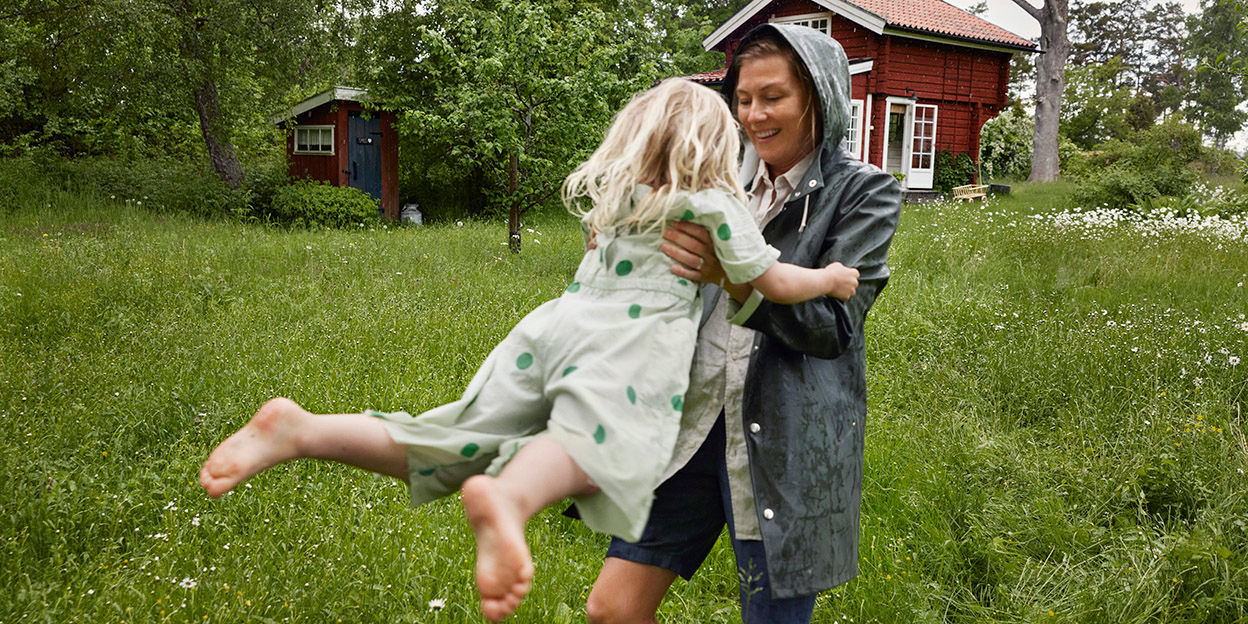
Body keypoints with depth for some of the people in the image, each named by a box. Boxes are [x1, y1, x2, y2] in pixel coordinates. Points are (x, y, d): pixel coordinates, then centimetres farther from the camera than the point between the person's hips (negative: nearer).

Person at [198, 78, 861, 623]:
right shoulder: (715, 203, 13)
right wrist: (831, 277, 35)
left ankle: (301, 431, -11)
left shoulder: (610, 193, 30)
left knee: (452, 449, 3)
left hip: (559, 319, 6)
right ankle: (506, 497, -61)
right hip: (627, 339, -6)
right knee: (595, 445, -30)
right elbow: (775, 283, 15)